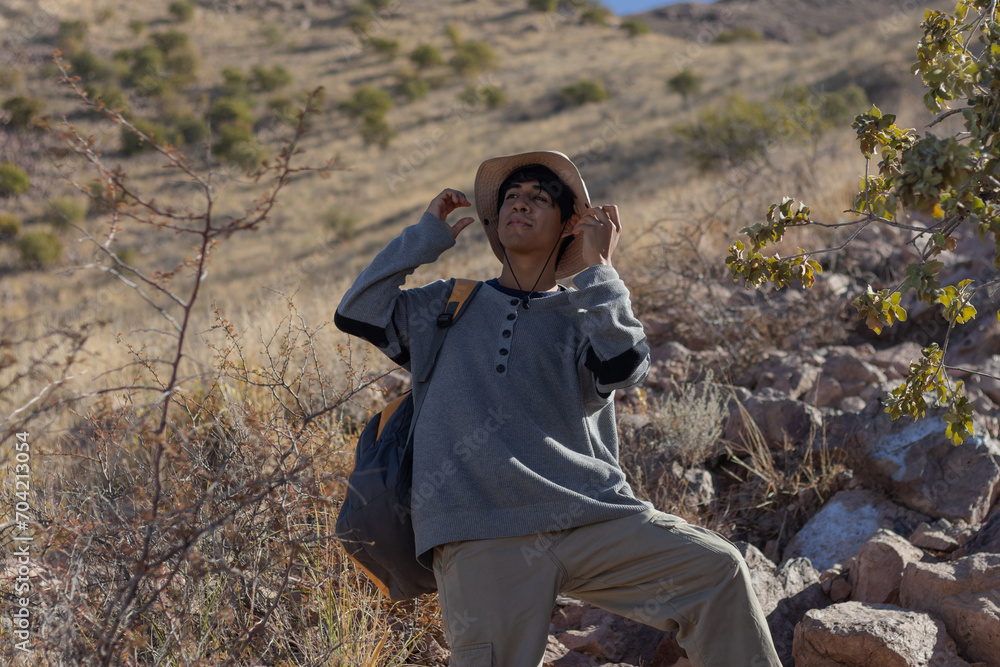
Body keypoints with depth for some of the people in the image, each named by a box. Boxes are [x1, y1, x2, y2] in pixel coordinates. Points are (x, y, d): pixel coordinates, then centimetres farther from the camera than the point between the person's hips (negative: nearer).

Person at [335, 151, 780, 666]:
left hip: (589, 518, 1)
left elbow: (622, 368, -5)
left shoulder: (581, 315, 16)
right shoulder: (448, 306, 21)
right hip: (481, 539, 0)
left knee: (717, 569, -11)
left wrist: (598, 270, 0)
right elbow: (356, 313, 8)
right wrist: (426, 235, 12)